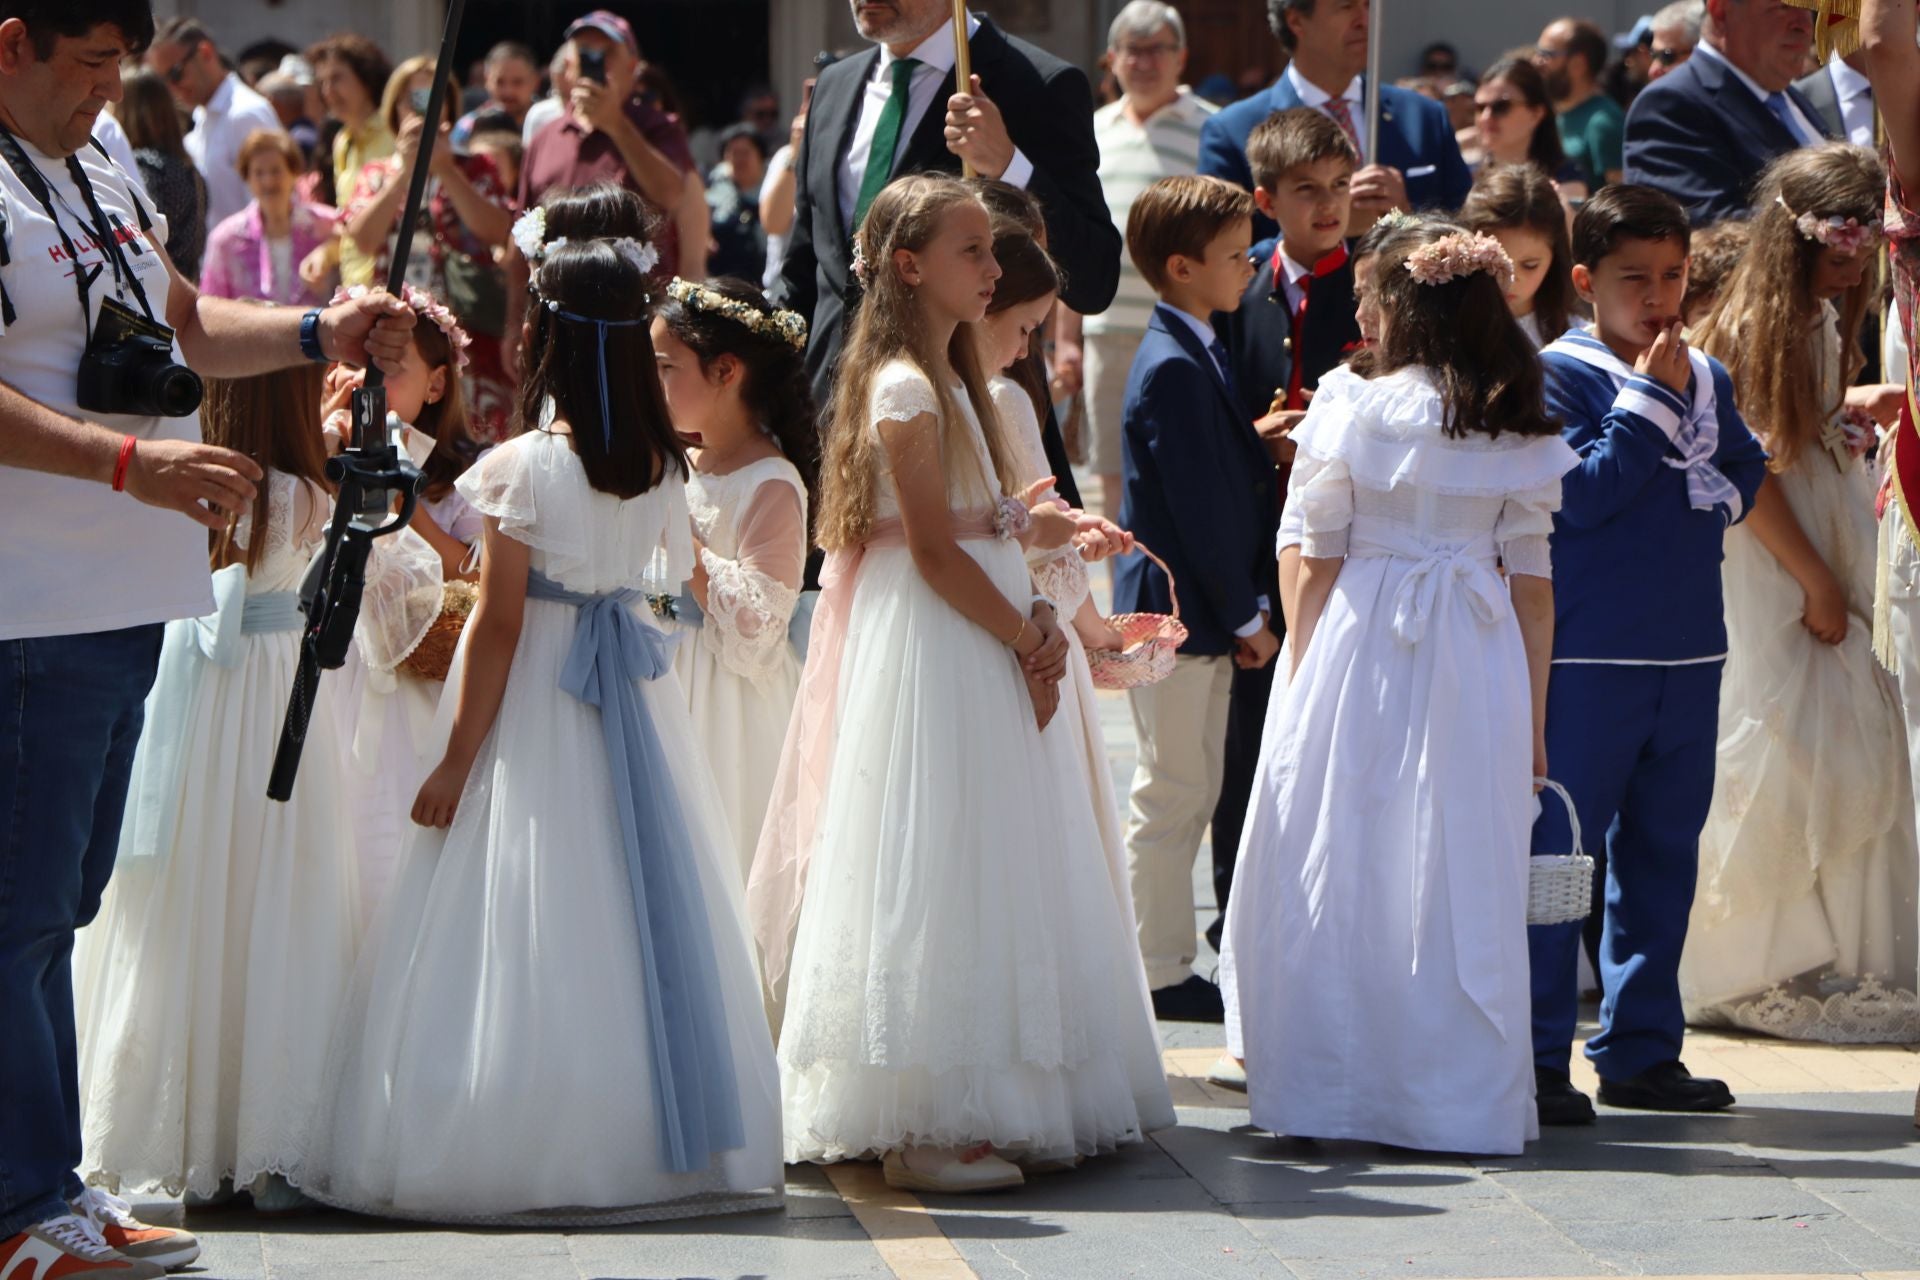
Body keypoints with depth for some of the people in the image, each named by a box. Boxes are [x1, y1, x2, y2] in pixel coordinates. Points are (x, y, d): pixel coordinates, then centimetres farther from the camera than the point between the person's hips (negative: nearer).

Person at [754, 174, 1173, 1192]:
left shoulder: (950, 381, 16)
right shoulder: (905, 390, -14)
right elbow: (933, 550, -18)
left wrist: (1035, 624, 2)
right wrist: (1028, 639, -12)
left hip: (984, 651, 10)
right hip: (930, 654, -10)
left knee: (986, 875, 11)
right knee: (940, 879, -8)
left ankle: (985, 1110, 16)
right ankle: (926, 1129, -6)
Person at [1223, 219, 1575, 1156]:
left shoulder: (1352, 410, -3)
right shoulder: (1519, 435, 3)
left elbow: (1319, 561, -1)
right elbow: (1533, 584, 3)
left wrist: (1301, 681, 8)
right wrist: (1533, 719, 8)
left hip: (1360, 648, -2)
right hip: (1478, 659, 2)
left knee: (1339, 870, 5)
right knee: (1458, 877, 4)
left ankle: (1335, 1089, 6)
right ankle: (1459, 1098, 5)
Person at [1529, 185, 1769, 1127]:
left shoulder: (1707, 378, 12)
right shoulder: (1557, 374, -7)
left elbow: (1747, 466, 14)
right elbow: (1583, 491, -17)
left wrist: (1722, 492, -7)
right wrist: (1651, 402, -15)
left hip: (1689, 653, 7)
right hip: (1587, 653, -7)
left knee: (1662, 851, 12)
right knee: (1558, 848, -4)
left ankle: (1641, 1049, 21)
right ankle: (1538, 1058, 1)